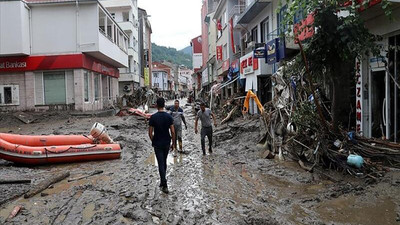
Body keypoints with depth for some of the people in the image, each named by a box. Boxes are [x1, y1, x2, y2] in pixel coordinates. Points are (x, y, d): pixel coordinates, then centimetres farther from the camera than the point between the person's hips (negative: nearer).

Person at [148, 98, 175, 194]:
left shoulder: (153, 117, -11)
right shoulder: (169, 116, -5)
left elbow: (150, 133, -9)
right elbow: (172, 131, -6)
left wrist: (153, 141, 8)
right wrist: (173, 142, 5)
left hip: (157, 144, -3)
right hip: (167, 143, 3)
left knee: (161, 163, 0)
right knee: (164, 162, 19)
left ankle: (164, 185, -3)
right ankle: (163, 182, 31)